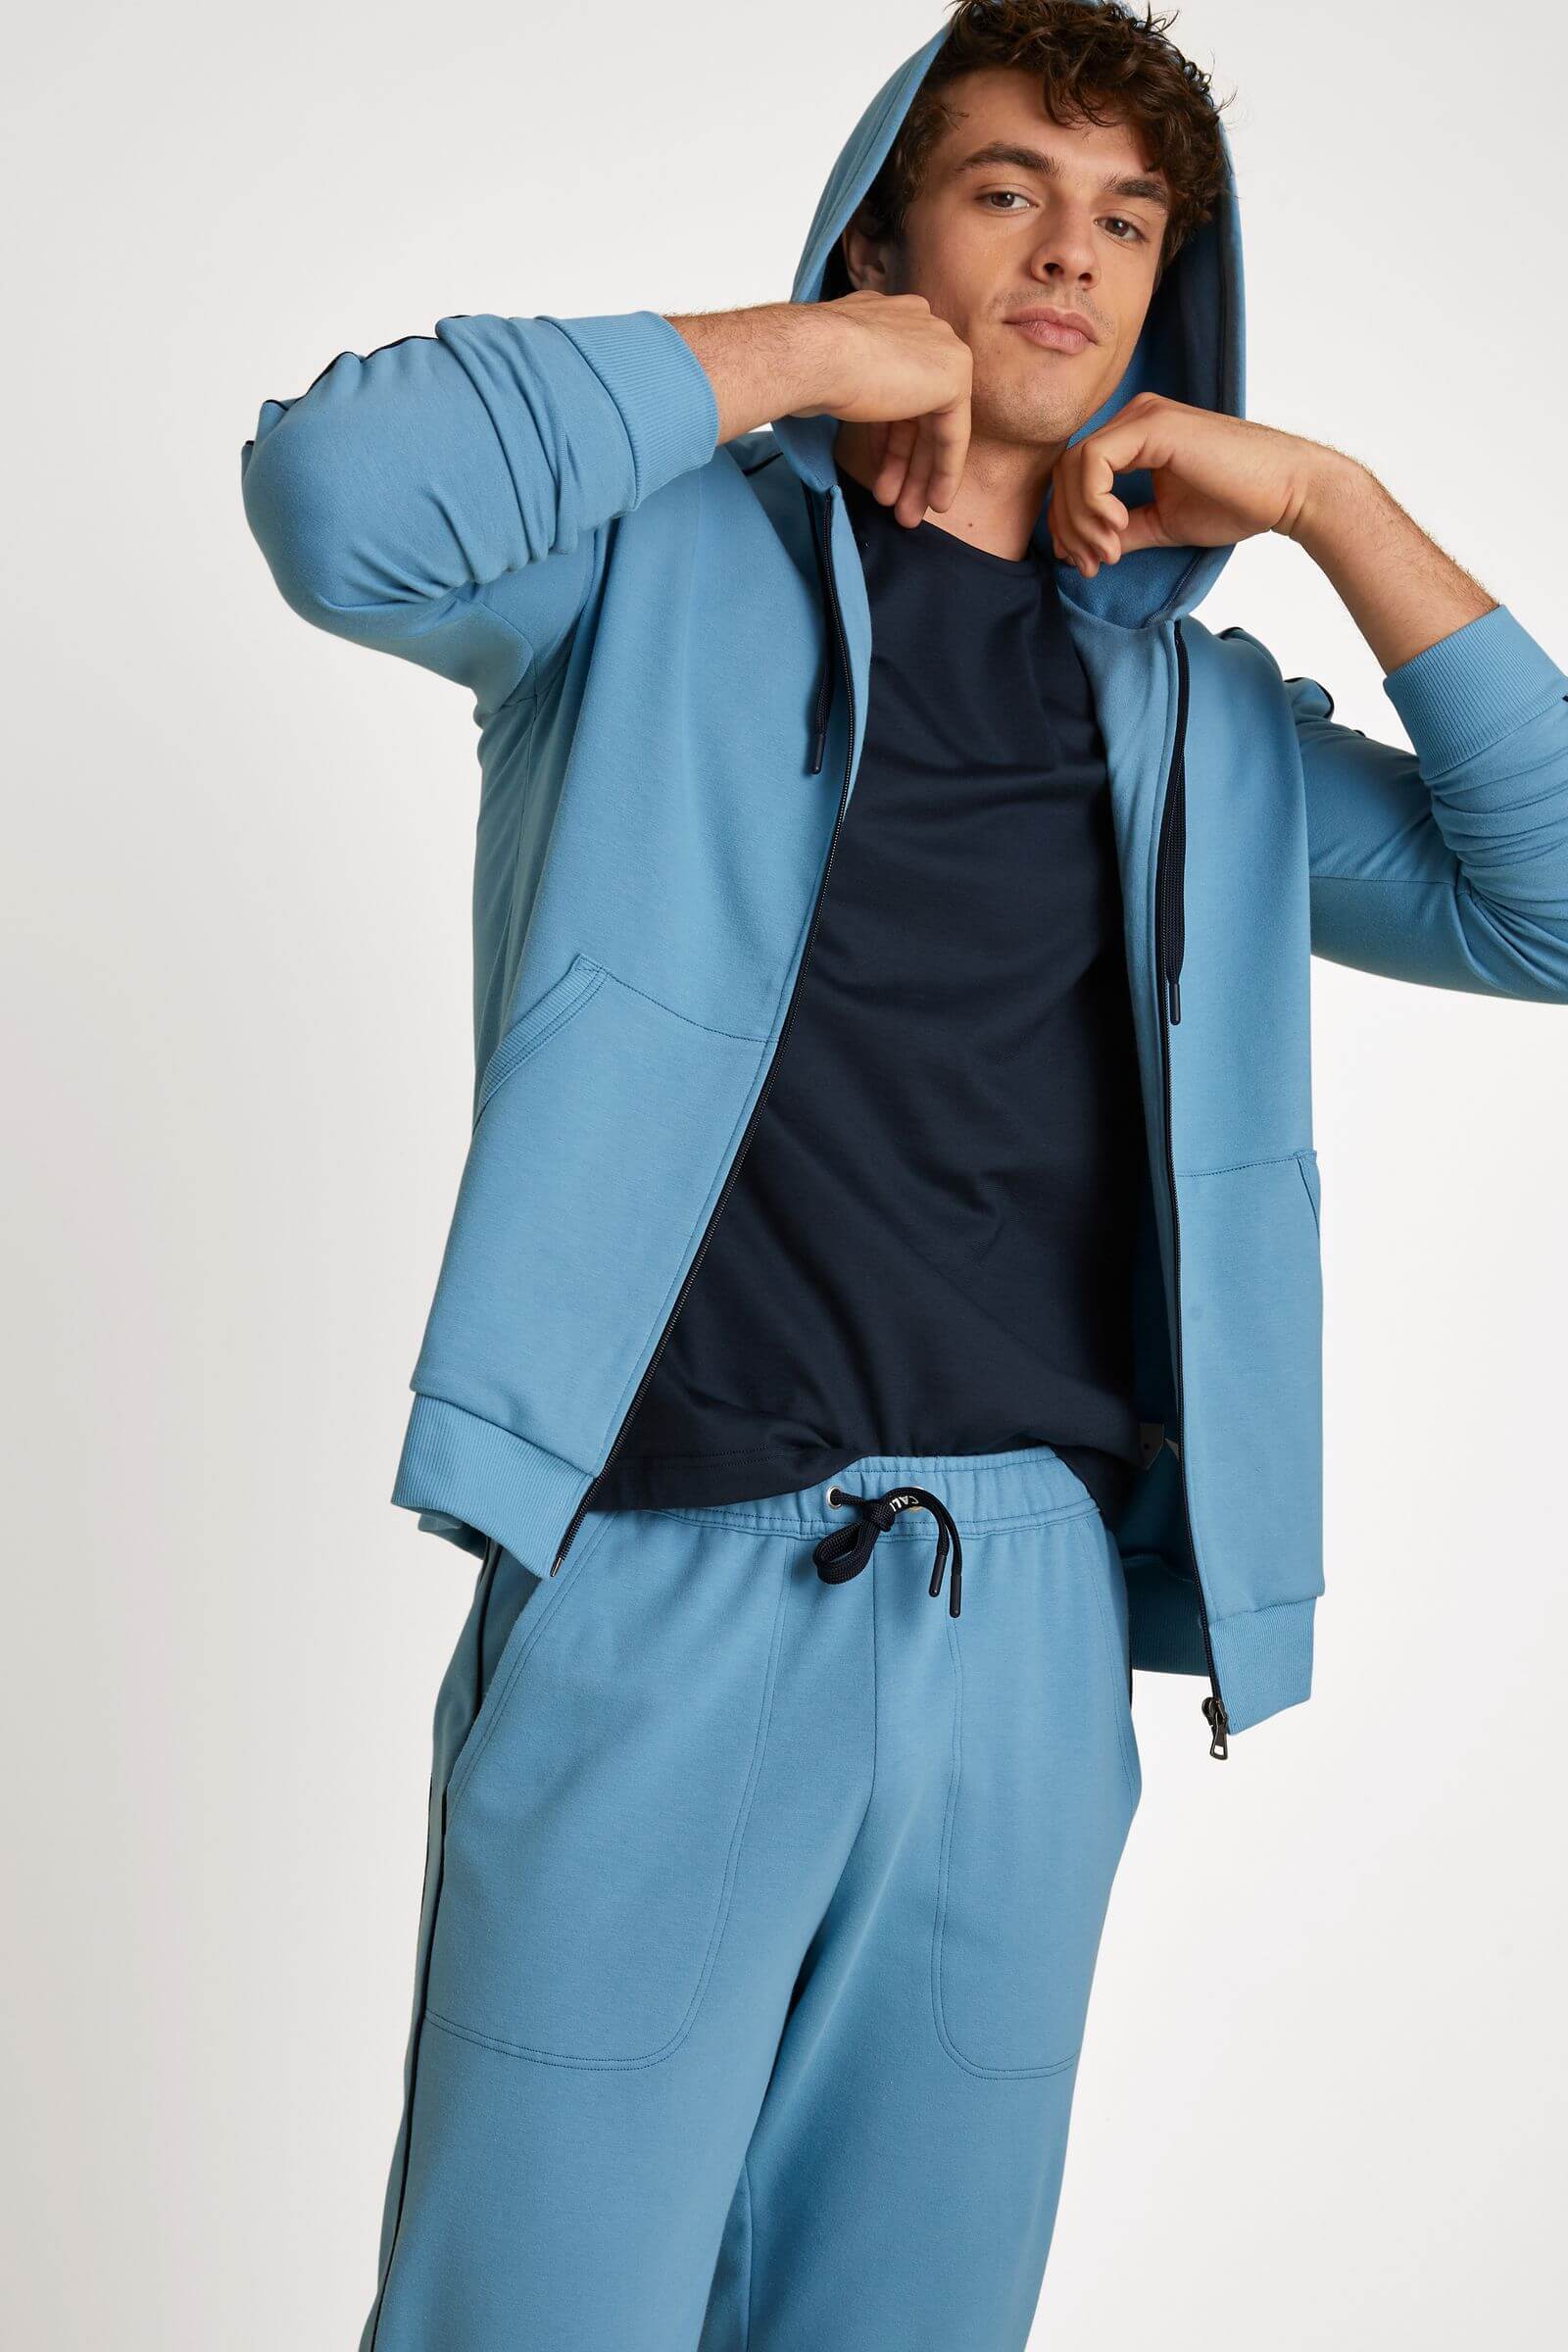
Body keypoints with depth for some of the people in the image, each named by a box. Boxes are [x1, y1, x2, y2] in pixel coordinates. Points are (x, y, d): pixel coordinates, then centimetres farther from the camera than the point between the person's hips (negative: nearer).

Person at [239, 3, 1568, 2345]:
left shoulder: (1197, 724, 16)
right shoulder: (676, 568, 5)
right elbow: (339, 491, -14)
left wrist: (1334, 503, 4)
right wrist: (791, 355, -6)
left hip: (1033, 1632, 4)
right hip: (660, 1598, -4)